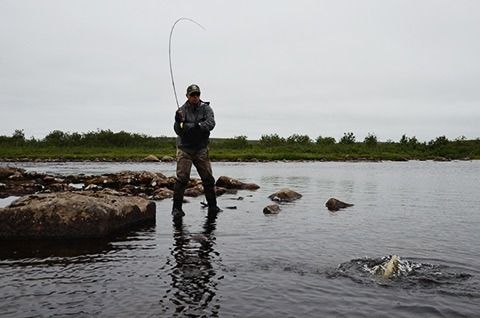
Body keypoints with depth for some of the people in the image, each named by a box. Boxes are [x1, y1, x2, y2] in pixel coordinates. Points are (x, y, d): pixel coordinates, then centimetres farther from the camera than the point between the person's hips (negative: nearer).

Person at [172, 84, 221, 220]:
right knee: (182, 178, -10)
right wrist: (178, 122, -30)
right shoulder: (182, 110, -3)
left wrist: (198, 126, -30)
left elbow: (211, 123, -15)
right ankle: (176, 208, -2)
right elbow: (178, 131, -10)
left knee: (208, 178, 5)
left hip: (201, 149, 2)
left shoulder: (206, 108, 1)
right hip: (184, 149, -2)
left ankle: (212, 206, 19)